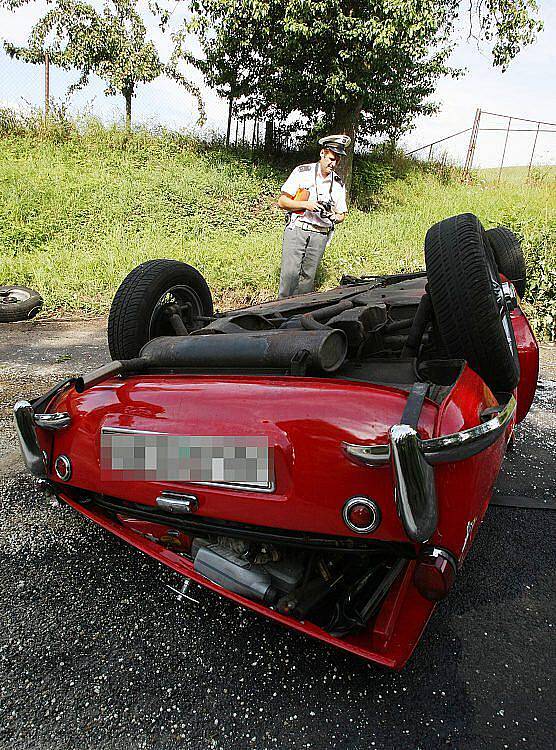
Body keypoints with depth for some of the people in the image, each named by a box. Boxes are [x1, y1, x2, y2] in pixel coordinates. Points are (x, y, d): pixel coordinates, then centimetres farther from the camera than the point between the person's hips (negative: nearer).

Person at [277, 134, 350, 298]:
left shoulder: (338, 184, 12)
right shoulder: (302, 172, 1)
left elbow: (342, 215, 18)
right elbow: (282, 201, -1)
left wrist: (334, 217, -6)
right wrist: (306, 205, -15)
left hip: (320, 235, 3)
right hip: (296, 229, -3)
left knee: (308, 276, 5)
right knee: (290, 272, -13)